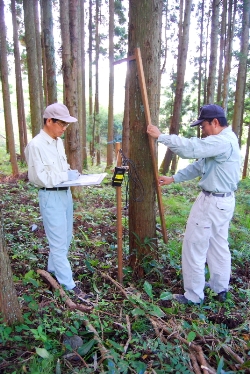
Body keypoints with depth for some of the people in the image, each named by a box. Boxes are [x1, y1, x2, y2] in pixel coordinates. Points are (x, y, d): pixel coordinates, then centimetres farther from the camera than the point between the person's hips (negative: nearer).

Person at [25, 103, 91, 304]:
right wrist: (66, 175, -16)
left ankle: (53, 270, 40)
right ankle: (69, 285, 13)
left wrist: (71, 173, 2)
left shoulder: (58, 142, 10)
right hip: (51, 197, -9)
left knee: (65, 238, 19)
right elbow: (38, 177, -20)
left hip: (66, 193, 9)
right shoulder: (36, 145, -16)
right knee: (59, 242, 1)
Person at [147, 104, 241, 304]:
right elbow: (199, 165, 12)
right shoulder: (223, 140, 13)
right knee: (219, 245, 19)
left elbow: (190, 148, -33)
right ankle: (221, 289, 35)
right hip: (223, 200, 11)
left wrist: (161, 136, -23)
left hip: (212, 202, -11)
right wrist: (173, 178, 8)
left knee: (194, 247, 0)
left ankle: (194, 296, 13)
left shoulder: (222, 141, -21)